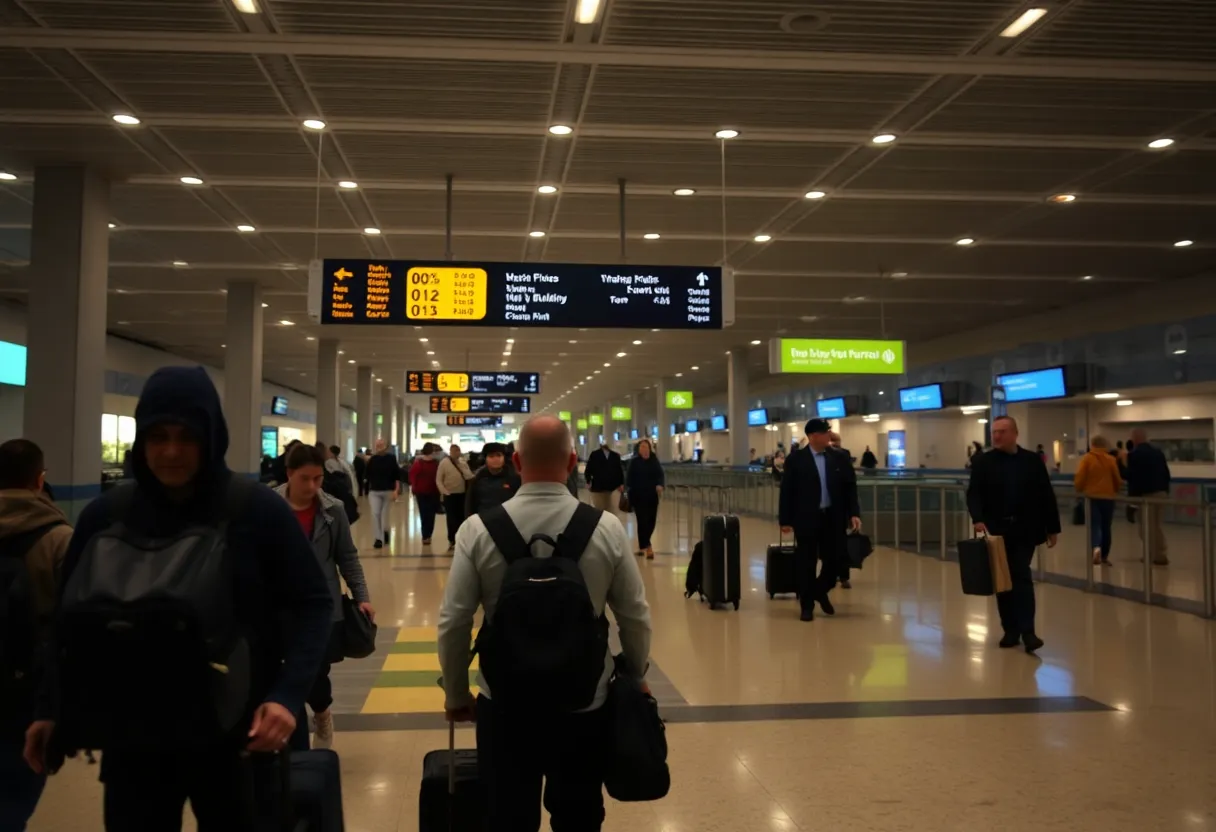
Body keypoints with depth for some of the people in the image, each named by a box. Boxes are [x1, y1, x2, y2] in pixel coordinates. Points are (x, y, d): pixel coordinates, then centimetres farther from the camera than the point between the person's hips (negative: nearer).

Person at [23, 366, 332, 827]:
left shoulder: (257, 509, -10)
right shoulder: (105, 515, 0)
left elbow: (312, 604, -7)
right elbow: (70, 618, 10)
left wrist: (288, 694, -18)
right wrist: (51, 709, 7)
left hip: (233, 740, -2)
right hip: (132, 744, 2)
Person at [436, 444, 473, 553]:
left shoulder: (463, 462, 6)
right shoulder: (444, 462, -6)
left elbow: (469, 476, 5)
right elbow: (438, 480, -5)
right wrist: (444, 492, -15)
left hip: (462, 494, 4)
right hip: (450, 495, -4)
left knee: (461, 518, 11)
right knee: (451, 519, 1)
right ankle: (451, 542, 11)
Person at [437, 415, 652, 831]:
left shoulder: (478, 528, -11)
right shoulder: (607, 528, -10)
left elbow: (453, 623, -8)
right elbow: (635, 619, -3)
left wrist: (456, 696, 8)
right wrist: (634, 680, 16)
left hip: (505, 704, 0)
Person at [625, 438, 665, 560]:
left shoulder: (654, 461, 4)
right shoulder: (634, 462, -3)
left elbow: (661, 475, 1)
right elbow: (629, 478, -5)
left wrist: (660, 485, -19)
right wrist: (629, 492, -13)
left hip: (652, 496, 3)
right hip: (638, 496, -3)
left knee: (651, 521, 7)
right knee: (642, 521, -7)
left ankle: (642, 545, 27)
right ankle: (648, 547, -7)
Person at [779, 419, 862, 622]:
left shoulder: (839, 457, 3)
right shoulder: (796, 459, -5)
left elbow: (850, 487, 5)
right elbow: (787, 491, -4)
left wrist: (854, 513, -4)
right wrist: (785, 520, -6)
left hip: (834, 517, 3)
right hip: (807, 519, -3)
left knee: (835, 559, 6)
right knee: (806, 563, 4)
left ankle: (820, 591, 34)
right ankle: (807, 605, 17)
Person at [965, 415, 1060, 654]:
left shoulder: (1032, 460, 3)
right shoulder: (982, 461, 2)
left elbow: (1046, 496, 5)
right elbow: (974, 493, -6)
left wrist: (1053, 528, 3)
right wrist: (978, 520, -23)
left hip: (1024, 531, -1)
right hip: (996, 531, 1)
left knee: (1022, 577, -7)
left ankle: (1027, 631, -7)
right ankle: (1010, 630, 14)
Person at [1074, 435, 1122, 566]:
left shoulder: (1087, 459, -6)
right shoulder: (1111, 460, 0)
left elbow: (1080, 478, -8)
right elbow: (1118, 480, 6)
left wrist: (1079, 490, 11)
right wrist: (1115, 490, 26)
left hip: (1091, 496, -2)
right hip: (1108, 497, 2)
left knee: (1094, 525, -4)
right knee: (1106, 526, 12)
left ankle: (1096, 548, -31)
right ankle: (1104, 556, 18)